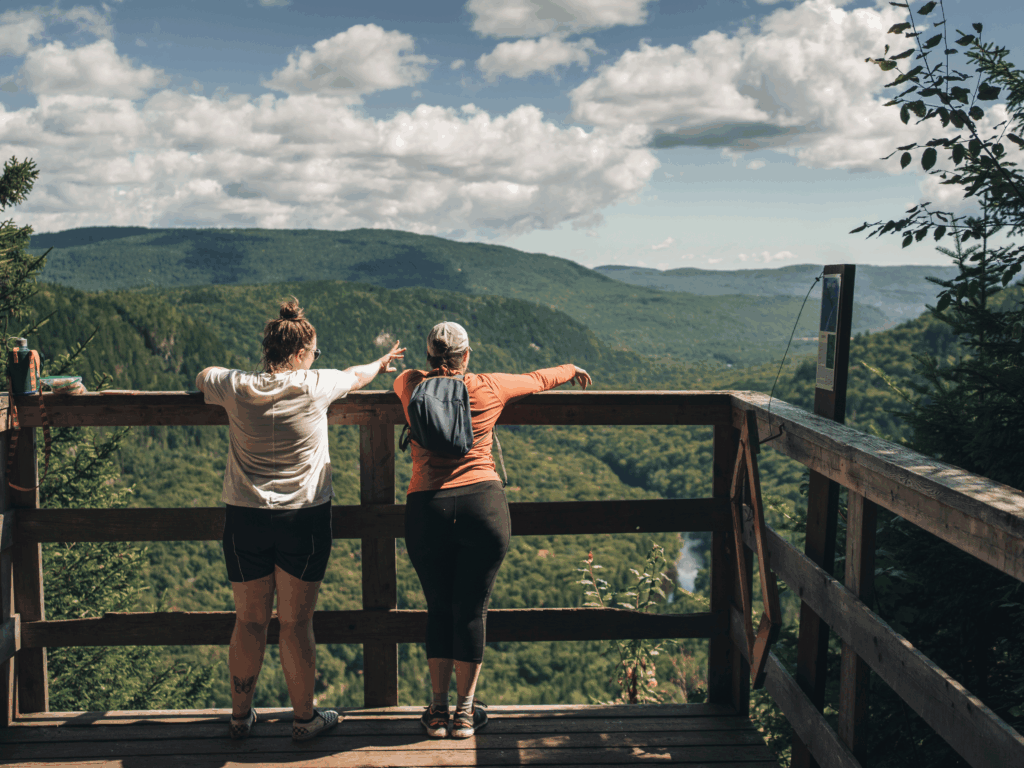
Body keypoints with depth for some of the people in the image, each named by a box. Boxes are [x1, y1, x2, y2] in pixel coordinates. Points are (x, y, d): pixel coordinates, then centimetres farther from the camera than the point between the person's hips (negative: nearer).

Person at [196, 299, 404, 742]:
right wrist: (382, 363, 33)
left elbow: (202, 378, 19)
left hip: (244, 519, 2)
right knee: (296, 624, 7)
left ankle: (240, 716, 28)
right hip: (304, 521, -2)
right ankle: (305, 718, 20)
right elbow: (357, 376, 12)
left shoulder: (237, 388, -4)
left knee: (249, 622, 14)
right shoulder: (315, 388, -9)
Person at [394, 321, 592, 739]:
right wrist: (570, 369, 45)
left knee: (439, 609, 14)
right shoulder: (488, 387, 6)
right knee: (471, 610, 8)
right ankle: (464, 712, 18)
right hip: (483, 505, -1)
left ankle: (438, 711, 21)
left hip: (427, 509, 1)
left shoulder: (411, 385, 8)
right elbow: (537, 380, 25)